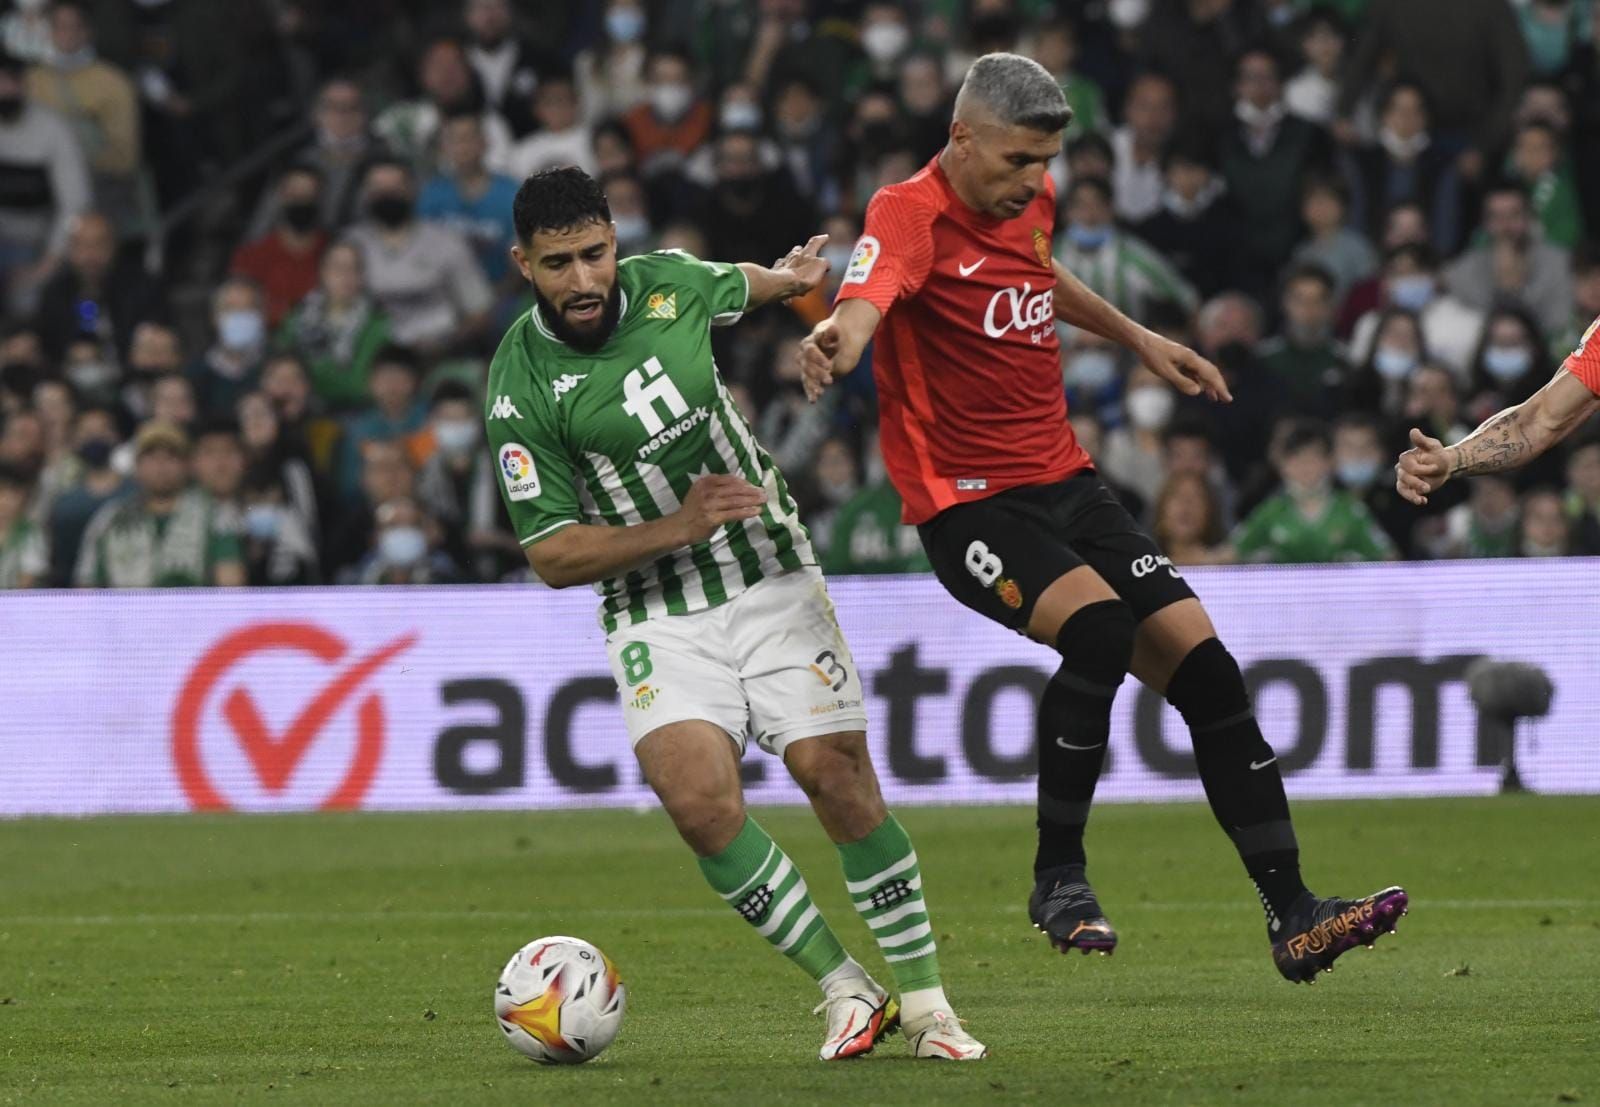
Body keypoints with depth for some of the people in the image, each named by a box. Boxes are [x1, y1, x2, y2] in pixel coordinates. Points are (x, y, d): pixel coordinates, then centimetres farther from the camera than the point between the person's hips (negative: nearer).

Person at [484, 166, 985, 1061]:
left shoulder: (667, 282, -3)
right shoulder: (522, 389, -13)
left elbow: (737, 286, 26)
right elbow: (552, 556, -11)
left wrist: (790, 278, 13)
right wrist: (678, 527, -19)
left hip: (771, 575, 2)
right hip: (657, 611, -2)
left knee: (835, 771, -9)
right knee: (698, 797, -22)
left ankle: (925, 1001, 3)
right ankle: (846, 992, -7)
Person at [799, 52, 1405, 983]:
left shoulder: (1030, 201, 8)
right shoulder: (912, 215, -16)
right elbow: (871, 293, -39)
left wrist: (1138, 339, 34)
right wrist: (840, 338, -61)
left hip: (1064, 480, 8)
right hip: (968, 505, -8)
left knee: (1204, 663, -4)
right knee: (1100, 627, -31)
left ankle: (1292, 916, 2)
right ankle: (1060, 879, -14)